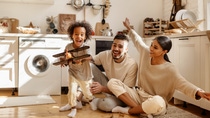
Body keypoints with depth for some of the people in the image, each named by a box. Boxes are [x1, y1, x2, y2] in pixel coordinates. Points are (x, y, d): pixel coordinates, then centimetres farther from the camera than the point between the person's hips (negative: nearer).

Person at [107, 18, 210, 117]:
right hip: (138, 96, 6)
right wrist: (129, 28, 29)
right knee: (112, 82, -12)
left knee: (157, 102, -45)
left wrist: (198, 92, -49)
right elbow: (138, 41, 17)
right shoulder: (146, 53, -3)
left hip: (155, 103, -6)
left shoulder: (169, 69, -18)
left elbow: (183, 84, -30)